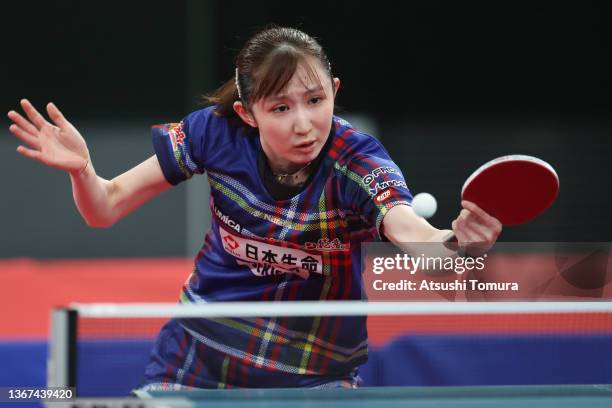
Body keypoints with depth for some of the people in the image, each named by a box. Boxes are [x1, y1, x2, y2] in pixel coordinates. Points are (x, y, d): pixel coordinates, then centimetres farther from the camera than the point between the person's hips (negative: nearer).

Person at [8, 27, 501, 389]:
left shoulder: (356, 163, -24)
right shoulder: (216, 132, -16)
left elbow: (415, 235, -44)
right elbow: (106, 207, -7)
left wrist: (455, 242, -67)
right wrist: (81, 169, -29)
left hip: (312, 369, -2)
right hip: (199, 350, 2)